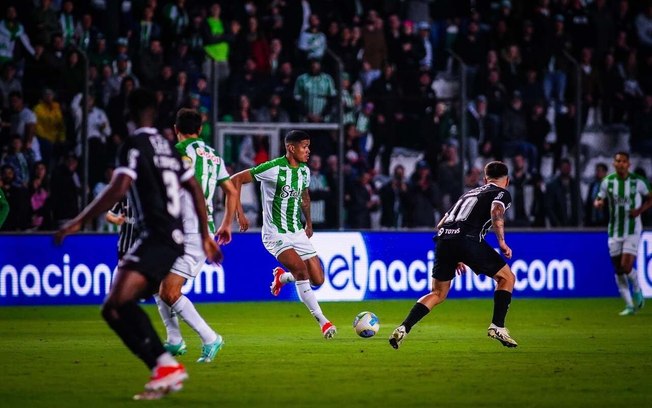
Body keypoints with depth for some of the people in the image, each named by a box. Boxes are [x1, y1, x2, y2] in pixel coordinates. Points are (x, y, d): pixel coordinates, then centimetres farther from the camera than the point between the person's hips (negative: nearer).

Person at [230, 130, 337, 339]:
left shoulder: (304, 171, 5)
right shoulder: (274, 168, -17)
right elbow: (235, 180, -15)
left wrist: (309, 223, 29)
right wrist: (239, 213, -19)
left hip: (297, 232, 7)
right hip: (276, 233, -7)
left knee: (317, 279, -1)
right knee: (300, 268, -26)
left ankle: (282, 277, 30)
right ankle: (322, 320, -16)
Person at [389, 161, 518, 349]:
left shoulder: (470, 193, 35)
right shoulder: (502, 194, 16)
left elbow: (441, 225, 33)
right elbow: (496, 213, -10)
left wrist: (454, 258, 35)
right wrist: (502, 242, -3)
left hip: (444, 236, 6)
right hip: (468, 239, -6)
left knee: (438, 293, 17)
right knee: (507, 277, 13)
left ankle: (403, 329, 1)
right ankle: (497, 326, 4)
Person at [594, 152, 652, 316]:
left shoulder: (637, 181, -7)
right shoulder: (608, 181, -1)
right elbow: (598, 200, 8)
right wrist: (598, 203, -17)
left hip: (633, 230, -3)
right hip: (614, 231, 3)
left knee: (626, 267, -15)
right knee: (619, 270, 4)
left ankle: (637, 290, 17)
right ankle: (629, 306, 14)